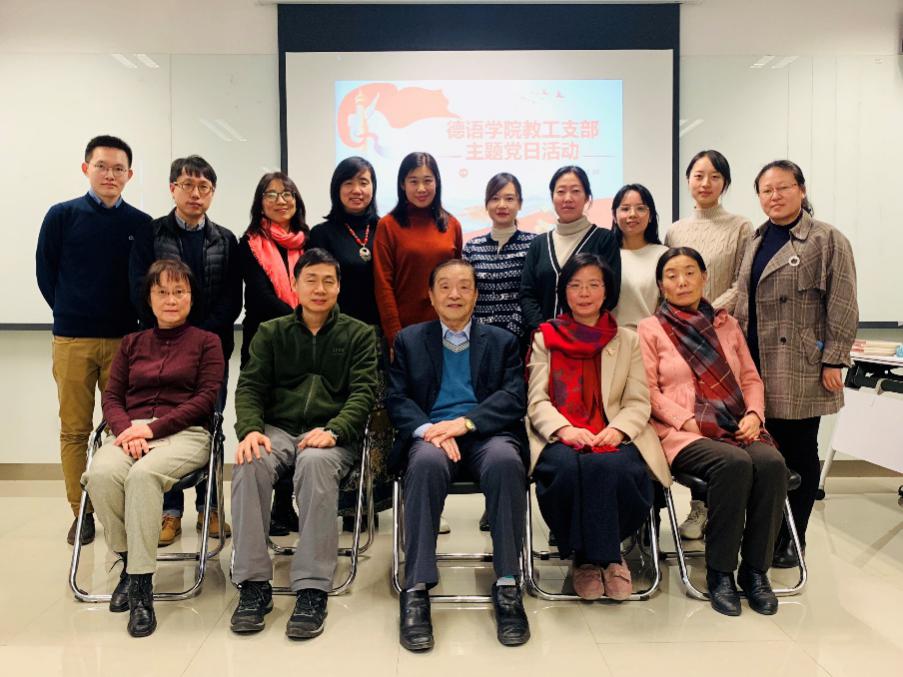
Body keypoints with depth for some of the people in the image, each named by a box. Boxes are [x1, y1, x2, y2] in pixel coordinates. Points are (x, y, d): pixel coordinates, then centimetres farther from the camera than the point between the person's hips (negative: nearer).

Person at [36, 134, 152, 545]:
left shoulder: (142, 225, 4)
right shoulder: (62, 216, 3)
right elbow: (45, 272, 8)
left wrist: (134, 319, 1)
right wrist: (69, 313, 6)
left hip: (125, 340, 0)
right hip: (72, 341, 0)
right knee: (74, 430, 5)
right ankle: (81, 513, 16)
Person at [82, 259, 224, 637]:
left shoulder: (206, 342, 11)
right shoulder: (131, 343, 22)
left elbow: (205, 399, 0)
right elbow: (112, 397, 13)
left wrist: (153, 426, -12)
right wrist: (127, 429, -9)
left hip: (185, 433, -3)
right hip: (130, 431, 4)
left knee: (143, 474, -36)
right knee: (100, 473, -30)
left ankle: (141, 581, -25)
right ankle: (128, 560, -8)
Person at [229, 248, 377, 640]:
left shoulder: (359, 335, 11)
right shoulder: (271, 332, 17)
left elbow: (363, 392, 0)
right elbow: (250, 387, 9)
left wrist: (333, 431, -20)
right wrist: (251, 429, -14)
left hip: (332, 435, -2)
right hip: (277, 429, 2)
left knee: (316, 461, -37)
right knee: (249, 462, -32)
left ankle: (313, 590, -31)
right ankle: (253, 584, -21)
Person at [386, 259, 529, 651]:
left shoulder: (502, 341, 19)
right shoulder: (409, 340, 19)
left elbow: (514, 398, 4)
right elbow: (396, 399, 8)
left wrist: (464, 423, -13)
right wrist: (427, 429, -14)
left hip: (485, 435, 0)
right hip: (430, 435, 0)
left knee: (506, 461, -36)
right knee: (427, 463, -37)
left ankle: (507, 587, -28)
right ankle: (416, 591, -33)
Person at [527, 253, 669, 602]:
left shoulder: (627, 340, 19)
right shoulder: (544, 338, 16)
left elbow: (638, 403, 8)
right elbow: (537, 401, 4)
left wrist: (617, 430, -15)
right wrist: (564, 429, -18)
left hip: (611, 438, 1)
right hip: (559, 440, 0)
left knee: (610, 466, -36)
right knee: (569, 467, -36)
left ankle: (593, 555, -10)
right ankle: (607, 557, -13)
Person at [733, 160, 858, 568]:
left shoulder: (827, 240, -2)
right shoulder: (755, 241, 15)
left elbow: (842, 306, -7)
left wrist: (833, 361, -12)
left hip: (799, 367, -5)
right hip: (755, 365, 5)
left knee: (797, 451, 4)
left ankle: (793, 538, 18)